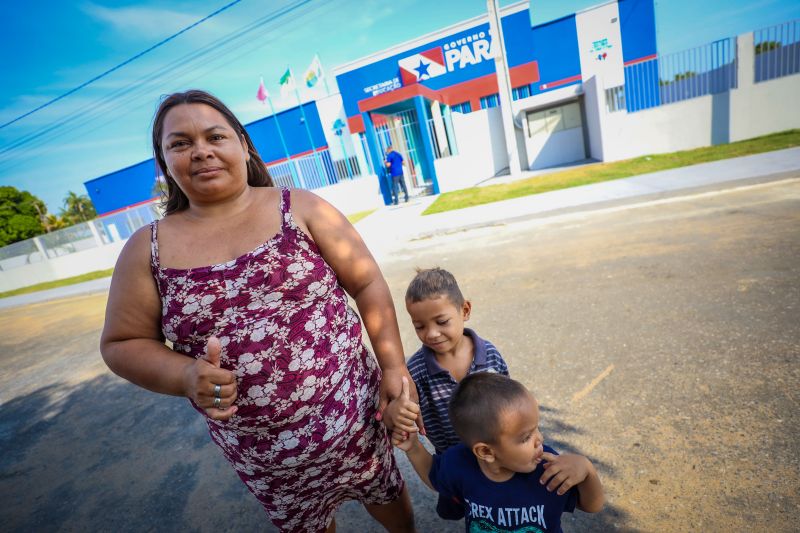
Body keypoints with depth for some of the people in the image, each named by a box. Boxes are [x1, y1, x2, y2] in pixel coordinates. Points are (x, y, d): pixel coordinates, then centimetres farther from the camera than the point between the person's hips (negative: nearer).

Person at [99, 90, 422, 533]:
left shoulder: (301, 208, -9)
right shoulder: (147, 249, -4)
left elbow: (368, 284, -7)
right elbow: (122, 344, 3)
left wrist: (393, 367, -11)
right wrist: (185, 376, -16)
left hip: (349, 411, -1)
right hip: (256, 447, 2)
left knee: (385, 492, 25)